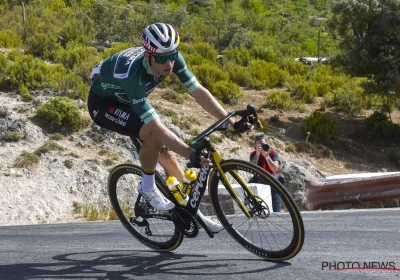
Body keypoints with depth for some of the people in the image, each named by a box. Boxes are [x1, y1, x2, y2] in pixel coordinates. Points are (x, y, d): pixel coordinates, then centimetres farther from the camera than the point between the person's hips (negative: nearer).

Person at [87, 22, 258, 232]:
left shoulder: (172, 58, -24)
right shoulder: (132, 74, -42)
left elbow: (198, 91, -21)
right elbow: (157, 127, -45)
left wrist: (232, 122, -29)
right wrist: (191, 154, -50)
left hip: (127, 101, 6)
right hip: (103, 103, -6)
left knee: (166, 153, 0)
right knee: (154, 135, -31)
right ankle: (148, 187, -8)